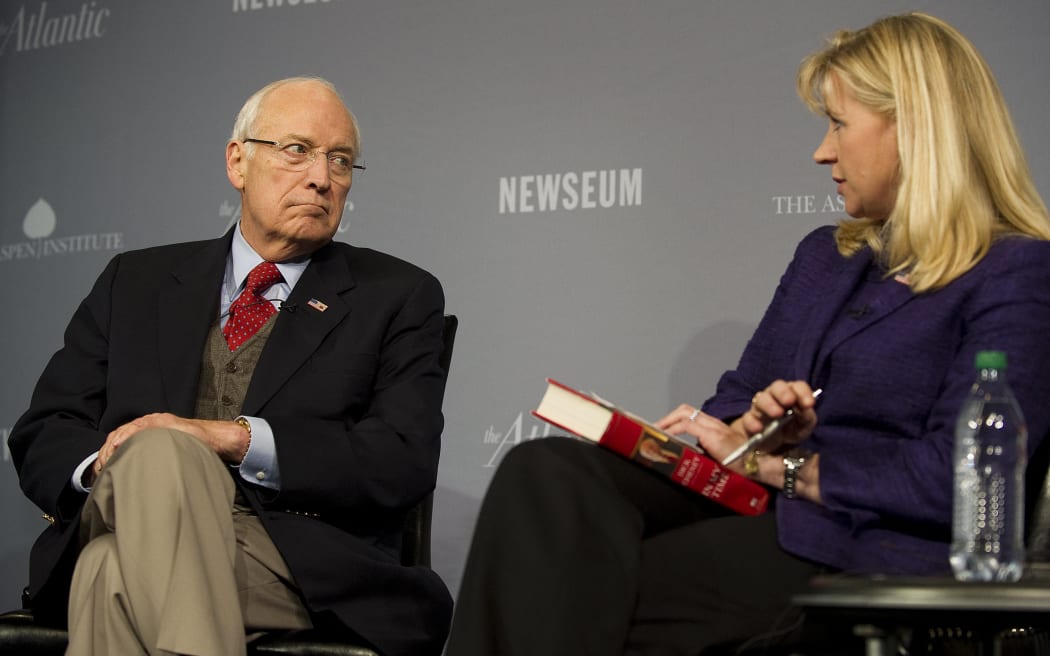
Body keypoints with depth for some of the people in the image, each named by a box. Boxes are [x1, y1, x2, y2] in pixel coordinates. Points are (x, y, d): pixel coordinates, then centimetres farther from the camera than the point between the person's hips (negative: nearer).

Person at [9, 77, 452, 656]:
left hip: (305, 569, -3)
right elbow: (42, 435, 16)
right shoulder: (136, 282, 23)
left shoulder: (397, 297, 14)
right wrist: (109, 467, -10)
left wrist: (239, 439, -14)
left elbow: (405, 461, -1)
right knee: (160, 449, -34)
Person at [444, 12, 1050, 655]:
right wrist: (750, 430, -5)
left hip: (865, 549, -7)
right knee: (545, 470, -21)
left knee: (581, 596, -26)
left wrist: (782, 467, -7)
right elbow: (738, 397, 20)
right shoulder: (825, 255, 23)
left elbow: (956, 477, -15)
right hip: (751, 506, 7)